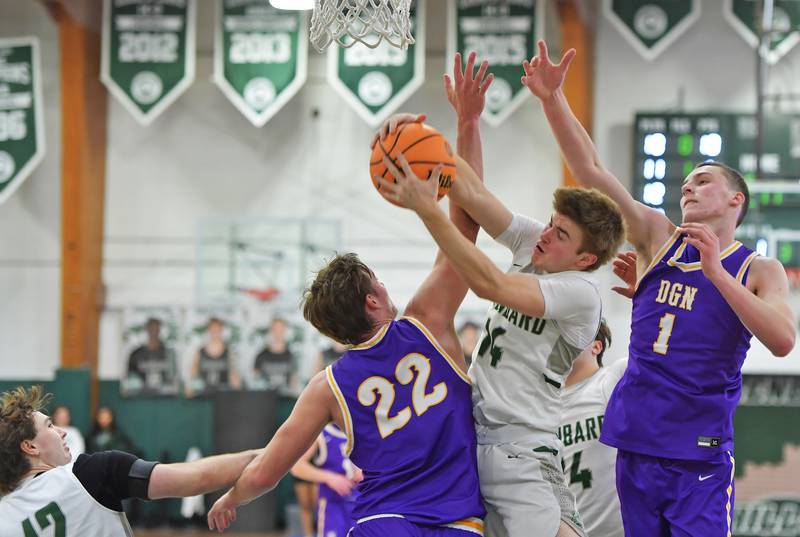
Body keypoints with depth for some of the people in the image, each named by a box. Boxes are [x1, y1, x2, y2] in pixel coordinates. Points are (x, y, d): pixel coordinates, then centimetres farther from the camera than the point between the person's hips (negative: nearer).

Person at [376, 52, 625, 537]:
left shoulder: (583, 293, -14)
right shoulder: (534, 244, 8)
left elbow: (491, 284, -23)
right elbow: (473, 196, 7)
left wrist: (427, 209, -26)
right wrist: (467, 122, -5)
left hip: (521, 455, -8)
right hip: (469, 439, 8)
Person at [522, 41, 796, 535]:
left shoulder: (758, 270, 2)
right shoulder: (658, 239, 11)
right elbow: (591, 170, 4)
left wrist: (714, 271, -20)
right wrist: (553, 99, -8)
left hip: (699, 455, -4)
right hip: (636, 441, 4)